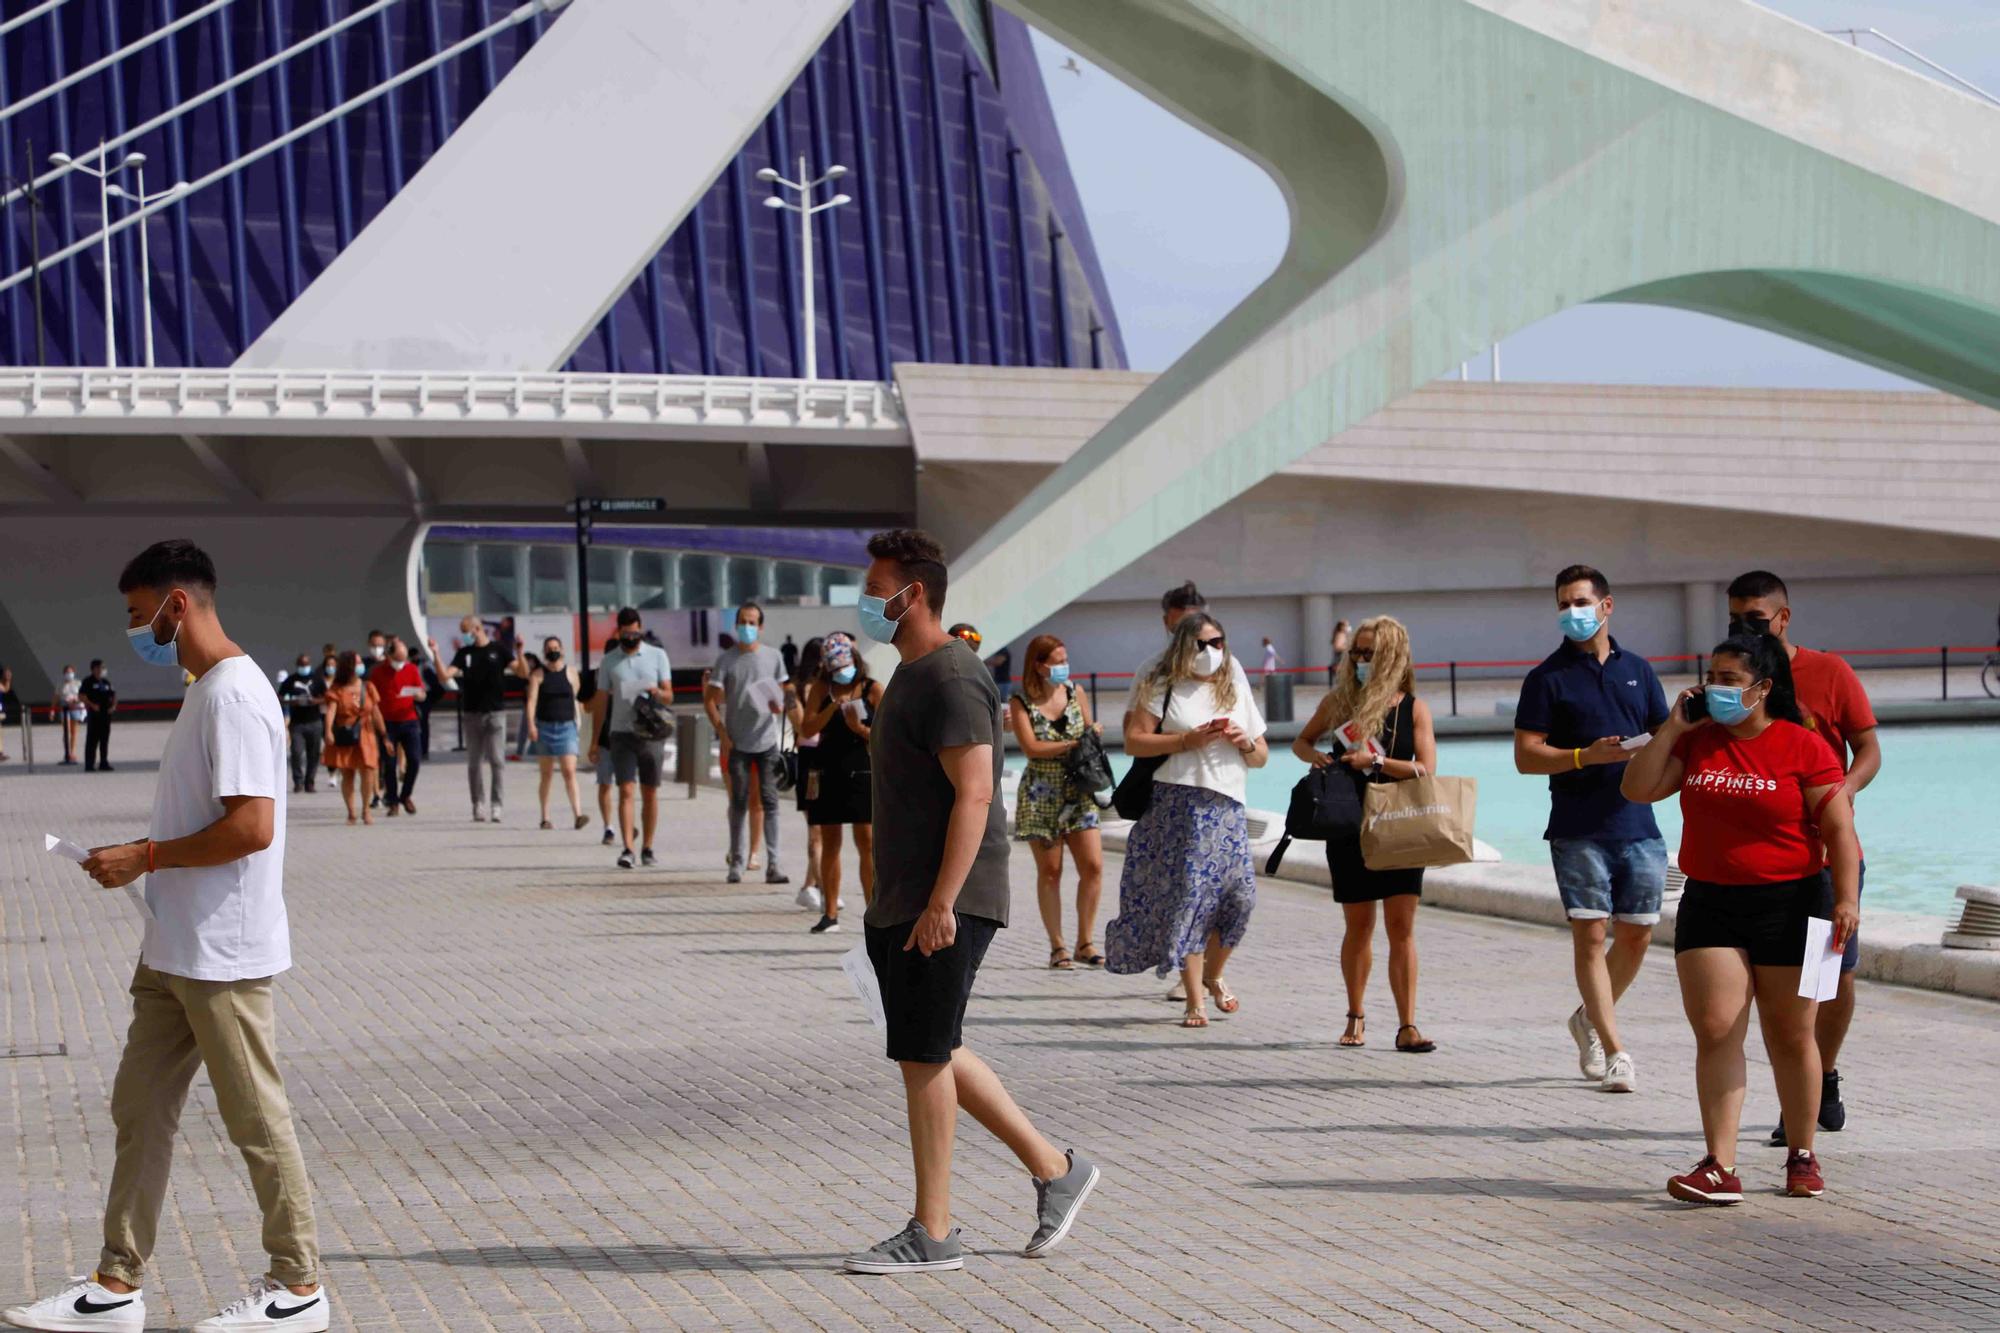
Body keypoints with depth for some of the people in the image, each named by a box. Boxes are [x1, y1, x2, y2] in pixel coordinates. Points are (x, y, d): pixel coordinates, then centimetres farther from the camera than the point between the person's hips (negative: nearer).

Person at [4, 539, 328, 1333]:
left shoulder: (234, 696, -18)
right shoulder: (205, 691, 14)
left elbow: (252, 826, -25)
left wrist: (145, 857, -17)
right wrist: (147, 862, 12)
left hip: (224, 959, -10)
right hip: (173, 952, 10)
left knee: (257, 1120, 0)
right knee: (139, 1111, 12)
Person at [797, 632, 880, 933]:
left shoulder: (873, 689, 0)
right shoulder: (821, 689, 6)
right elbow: (807, 730, -3)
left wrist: (860, 728, -19)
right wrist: (833, 707, -15)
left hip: (863, 772, -2)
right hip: (829, 774, 2)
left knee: (867, 841, -6)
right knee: (829, 842, 6)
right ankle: (830, 913, 12)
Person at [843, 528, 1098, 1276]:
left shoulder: (952, 679, -15)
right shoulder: (913, 673, 17)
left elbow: (974, 795, -22)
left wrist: (941, 904, -26)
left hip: (942, 905, -10)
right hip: (900, 902, 10)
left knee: (924, 1058, -5)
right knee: (931, 1054, 13)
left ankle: (932, 1235, 4)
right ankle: (1053, 1170, 21)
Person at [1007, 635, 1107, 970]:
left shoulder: (1075, 693, 7)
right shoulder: (1021, 703, -4)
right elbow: (1031, 747, -14)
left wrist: (1094, 734, -8)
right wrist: (1073, 744, -17)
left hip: (1078, 792, 3)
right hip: (1041, 795, -3)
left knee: (1093, 865, -6)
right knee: (1049, 871, 1)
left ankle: (1085, 943, 4)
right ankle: (1057, 946, 10)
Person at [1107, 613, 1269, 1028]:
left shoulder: (1236, 690, 20)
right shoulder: (1163, 687, 5)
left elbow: (1261, 758, 23)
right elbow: (1134, 742, -5)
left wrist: (1245, 743, 0)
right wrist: (1189, 739, -11)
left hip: (1227, 804, 4)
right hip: (1178, 802, -4)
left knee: (1240, 893, -6)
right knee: (1189, 895, -9)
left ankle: (1213, 974, 22)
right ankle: (1195, 1001, -3)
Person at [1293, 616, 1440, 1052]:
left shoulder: (1414, 708, -1)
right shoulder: (1339, 700, 4)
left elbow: (1426, 769, -9)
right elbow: (1301, 741, 17)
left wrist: (1376, 761, -19)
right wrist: (1314, 755, -5)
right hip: (1349, 828, 1)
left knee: (1401, 926, -5)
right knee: (1359, 924, 8)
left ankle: (1408, 1026, -2)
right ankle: (1356, 1017, 23)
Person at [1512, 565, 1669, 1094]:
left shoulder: (1638, 670, 14)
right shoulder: (1548, 677, 1)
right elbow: (1525, 756, -4)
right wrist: (1587, 756, -17)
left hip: (1638, 825, 4)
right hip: (1578, 829, -4)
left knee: (1637, 933, 8)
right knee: (1590, 934, -7)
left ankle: (1590, 1018, 31)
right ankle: (1616, 1051, -3)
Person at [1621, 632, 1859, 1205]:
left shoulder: (1804, 747, -5)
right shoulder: (1695, 742, 7)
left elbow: (1839, 828, -7)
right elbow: (1637, 789, 3)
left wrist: (1846, 899, -15)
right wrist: (1672, 727, -3)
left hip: (1788, 902, -3)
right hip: (1709, 905, 3)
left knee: (1790, 1037, 8)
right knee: (1715, 1031, -8)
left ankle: (1802, 1157, 25)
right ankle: (1720, 1168, -10)